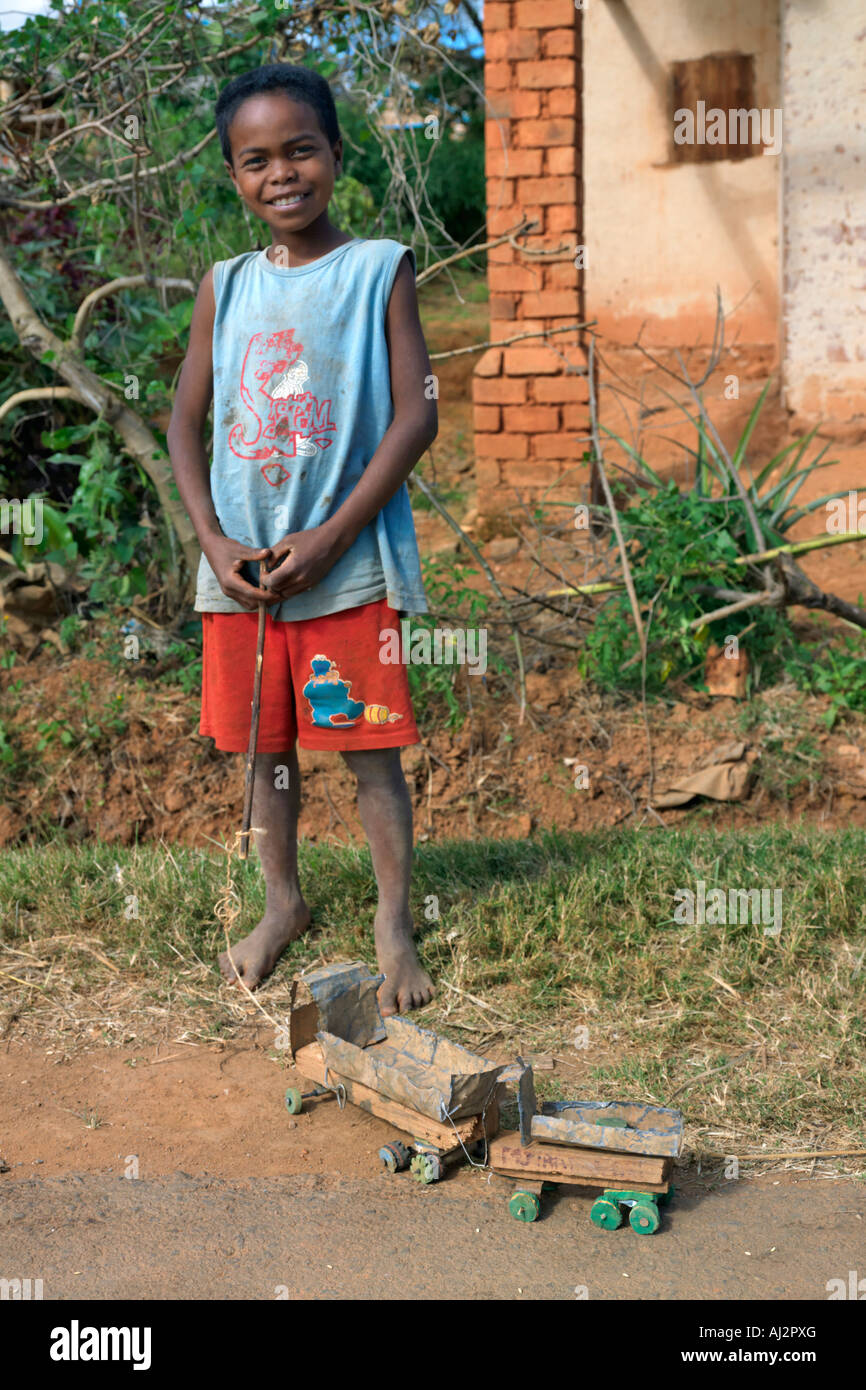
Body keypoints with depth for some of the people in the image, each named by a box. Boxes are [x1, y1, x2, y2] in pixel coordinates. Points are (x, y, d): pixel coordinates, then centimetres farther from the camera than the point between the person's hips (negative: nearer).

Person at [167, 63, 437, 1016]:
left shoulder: (378, 268, -2)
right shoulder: (225, 285, 9)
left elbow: (416, 415, -8)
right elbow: (186, 423, 10)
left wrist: (331, 539, -15)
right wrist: (214, 541, -5)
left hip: (349, 568, -4)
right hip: (239, 570, 4)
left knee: (370, 749, 1)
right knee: (263, 748, 14)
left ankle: (394, 920, 17)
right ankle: (282, 904, 32)